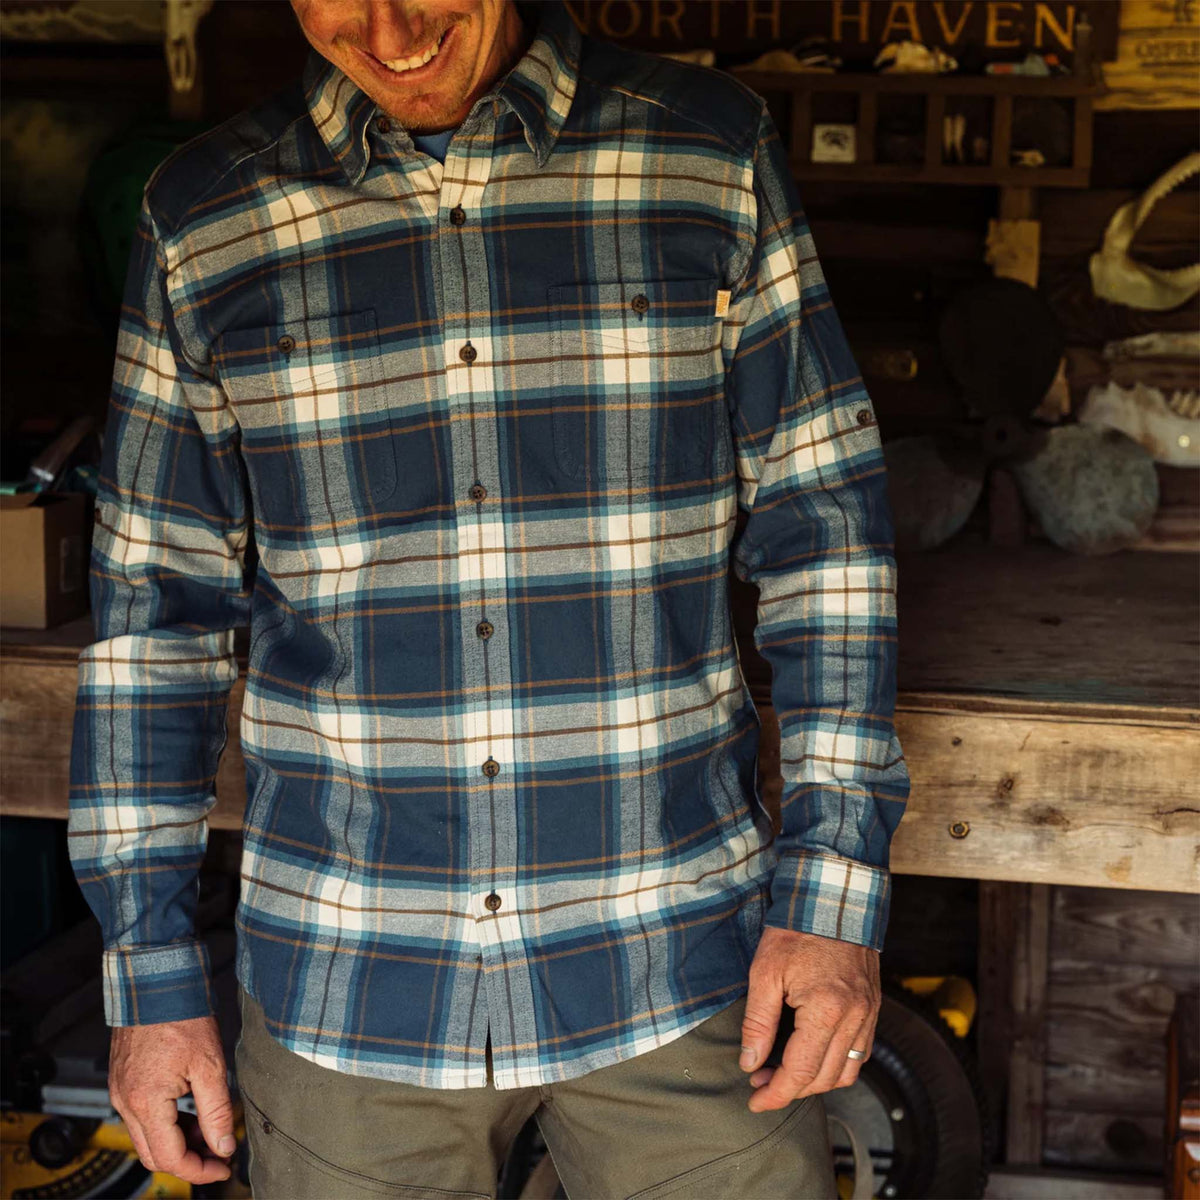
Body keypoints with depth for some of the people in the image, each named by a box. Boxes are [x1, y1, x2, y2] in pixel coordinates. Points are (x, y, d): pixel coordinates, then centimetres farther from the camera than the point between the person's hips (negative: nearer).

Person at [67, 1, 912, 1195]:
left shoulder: (709, 156, -3)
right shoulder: (206, 220, -1)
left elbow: (820, 524, -1)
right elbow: (155, 606, 3)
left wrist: (833, 888, -6)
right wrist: (150, 966, 3)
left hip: (674, 961, 0)